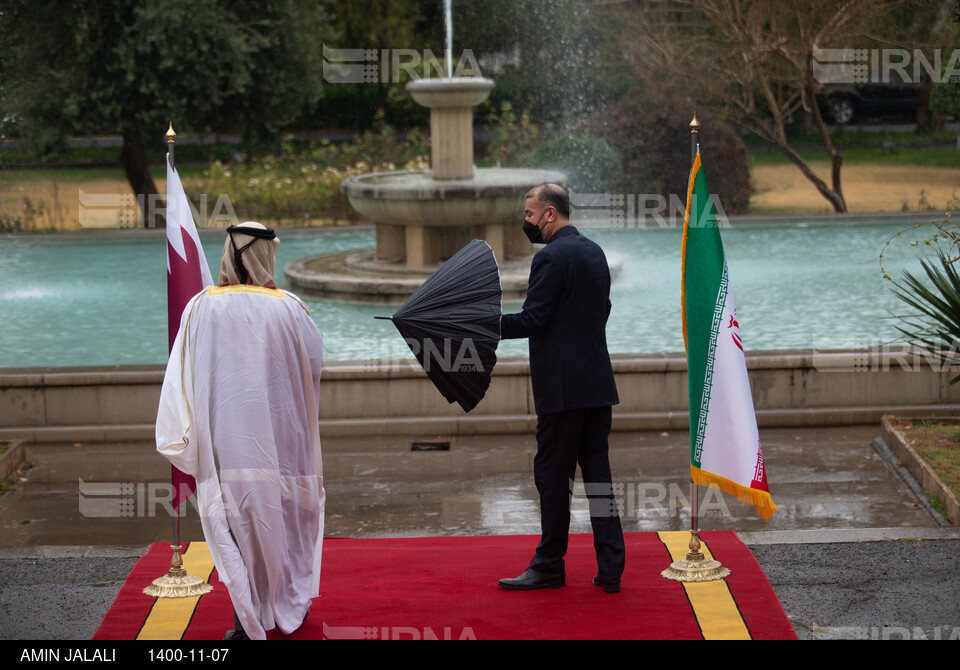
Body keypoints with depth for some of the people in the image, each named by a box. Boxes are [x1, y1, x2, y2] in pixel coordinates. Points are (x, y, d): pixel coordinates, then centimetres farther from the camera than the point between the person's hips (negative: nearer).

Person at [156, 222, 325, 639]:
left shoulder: (201, 308, -7)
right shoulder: (286, 308, -8)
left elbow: (182, 377, -6)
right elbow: (315, 361, 2)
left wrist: (186, 435, 2)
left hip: (223, 438, 0)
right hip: (278, 435, 0)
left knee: (234, 525, 7)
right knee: (282, 519, 17)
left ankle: (246, 620, 3)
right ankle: (290, 604, 29)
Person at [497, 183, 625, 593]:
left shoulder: (551, 257, -13)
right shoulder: (594, 252, 14)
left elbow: (532, 320, -16)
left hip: (563, 386, -8)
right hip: (598, 383, 8)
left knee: (552, 474, 1)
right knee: (597, 471, 8)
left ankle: (550, 566, 9)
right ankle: (610, 567, 6)